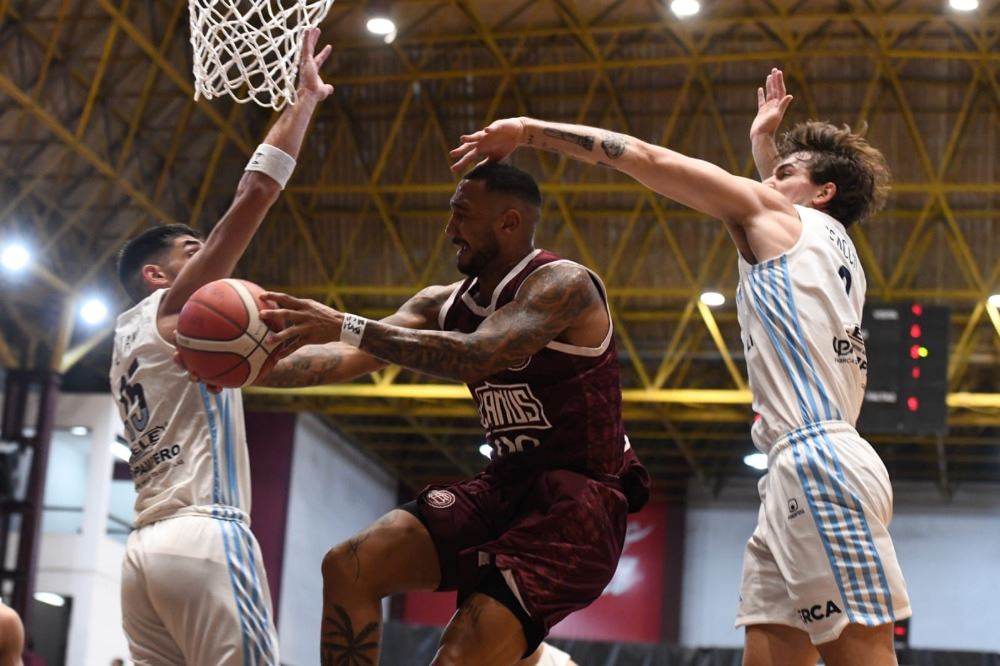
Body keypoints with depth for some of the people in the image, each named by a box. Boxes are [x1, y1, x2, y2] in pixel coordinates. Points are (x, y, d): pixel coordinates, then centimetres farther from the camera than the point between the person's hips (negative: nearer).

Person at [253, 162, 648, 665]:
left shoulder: (563, 284, -14)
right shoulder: (444, 305, 9)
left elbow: (477, 356, -31)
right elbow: (347, 360, 2)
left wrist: (348, 327, -33)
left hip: (577, 497, -8)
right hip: (504, 487, 8)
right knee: (349, 567, -5)